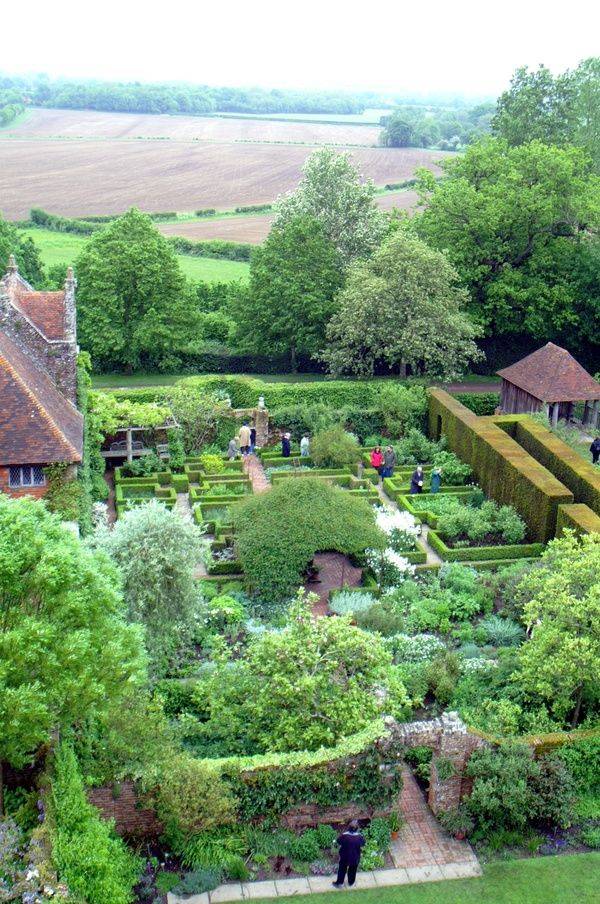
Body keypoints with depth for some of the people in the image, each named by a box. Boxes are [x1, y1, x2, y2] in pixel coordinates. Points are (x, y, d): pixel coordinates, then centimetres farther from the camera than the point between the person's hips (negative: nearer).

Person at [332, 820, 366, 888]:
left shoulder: (343, 836, -29)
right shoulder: (360, 837, -27)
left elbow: (338, 844, -12)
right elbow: (362, 845, -7)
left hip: (344, 857, -1)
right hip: (355, 857, 1)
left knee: (342, 870, 25)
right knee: (352, 870, 27)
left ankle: (339, 883, 42)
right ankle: (351, 883, 48)